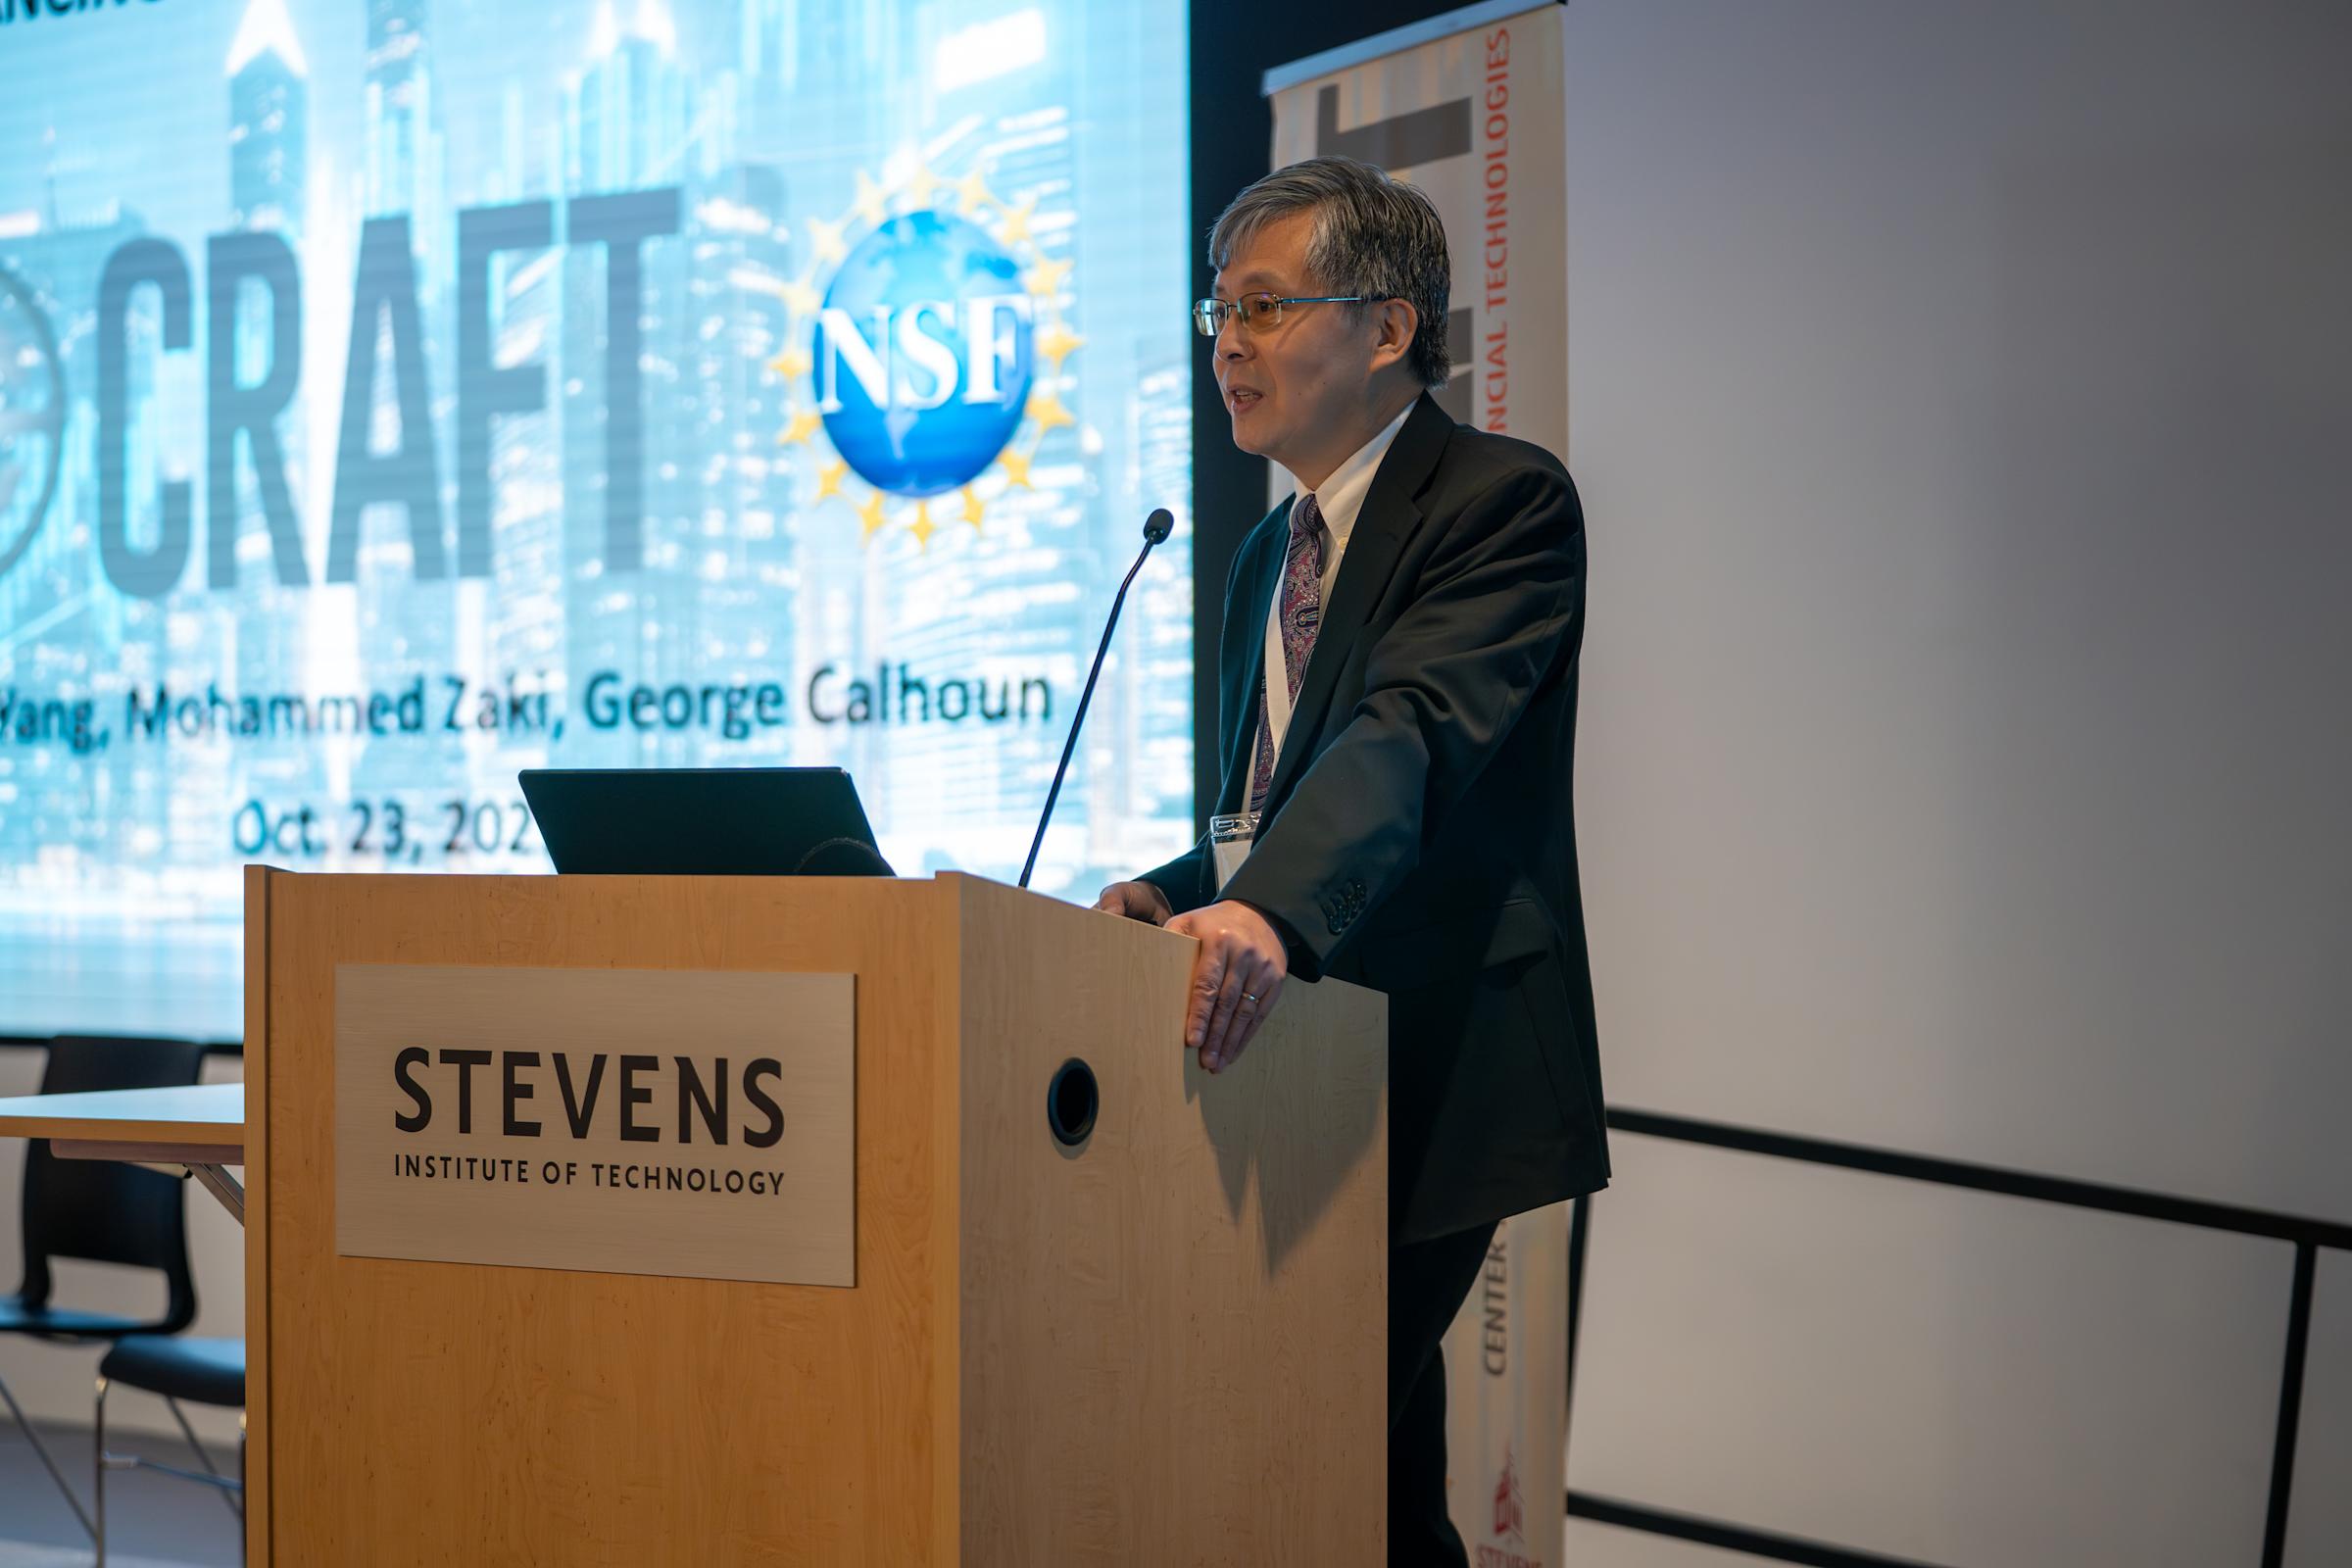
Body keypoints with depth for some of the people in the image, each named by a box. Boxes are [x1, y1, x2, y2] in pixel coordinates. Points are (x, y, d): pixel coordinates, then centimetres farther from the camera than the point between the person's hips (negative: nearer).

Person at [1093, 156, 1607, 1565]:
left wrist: (1271, 911, -43)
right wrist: (1177, 896, 3)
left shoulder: (1504, 501, -9)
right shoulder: (1269, 556, 18)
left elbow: (1414, 734, -27)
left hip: (1430, 1072, -8)